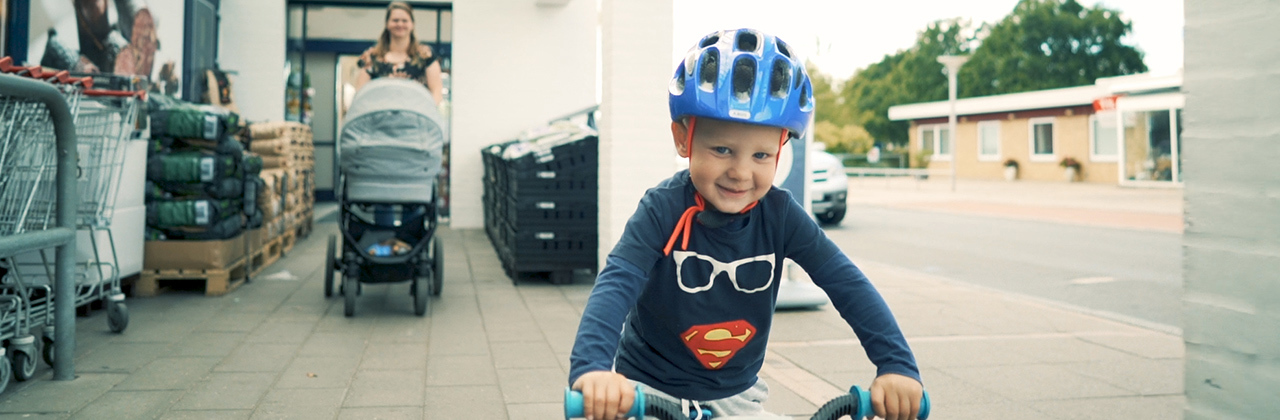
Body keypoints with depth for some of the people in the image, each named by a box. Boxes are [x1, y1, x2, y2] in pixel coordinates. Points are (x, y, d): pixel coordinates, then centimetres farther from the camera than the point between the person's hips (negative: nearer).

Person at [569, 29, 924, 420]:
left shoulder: (780, 215, -14)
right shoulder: (663, 210, -22)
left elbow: (848, 284, -15)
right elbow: (617, 282, -34)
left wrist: (897, 364, -27)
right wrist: (591, 367, -52)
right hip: (650, 388, -2)